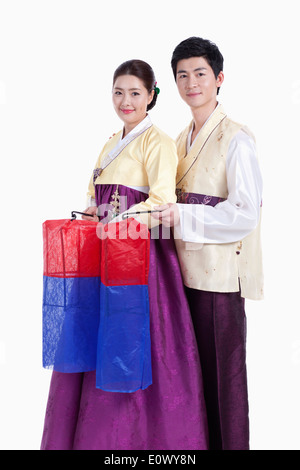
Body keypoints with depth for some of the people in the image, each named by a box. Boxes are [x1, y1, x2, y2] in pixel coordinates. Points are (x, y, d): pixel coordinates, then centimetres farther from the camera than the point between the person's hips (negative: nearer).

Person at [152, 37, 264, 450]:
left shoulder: (236, 139, -9)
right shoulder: (183, 140, 16)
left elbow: (245, 213, -16)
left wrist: (183, 218, -21)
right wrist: (163, 212, 6)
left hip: (220, 274, -8)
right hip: (188, 270, 8)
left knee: (224, 372, 2)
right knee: (194, 371, 16)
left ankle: (230, 443, 18)